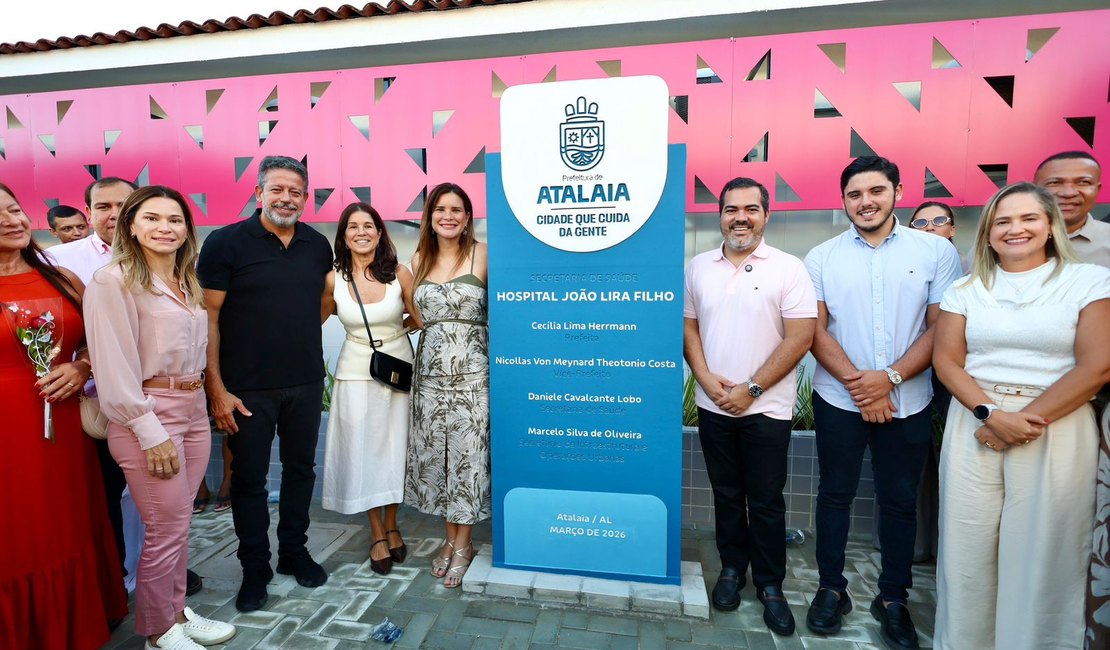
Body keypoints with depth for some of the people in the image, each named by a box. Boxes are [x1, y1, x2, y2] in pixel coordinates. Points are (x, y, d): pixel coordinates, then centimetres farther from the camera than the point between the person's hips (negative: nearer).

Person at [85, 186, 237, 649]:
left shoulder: (185, 282, 12)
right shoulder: (114, 280, -11)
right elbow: (114, 366, -15)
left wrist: (205, 399, 7)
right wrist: (150, 432, -17)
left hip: (193, 410, 7)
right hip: (148, 416, -6)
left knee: (178, 523, 17)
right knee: (166, 529, 4)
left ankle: (177, 611, 34)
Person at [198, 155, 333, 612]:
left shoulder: (319, 245, 4)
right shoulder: (226, 243, -7)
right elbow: (208, 317, -9)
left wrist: (300, 330, 7)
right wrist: (217, 388, -13)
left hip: (306, 384, 4)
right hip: (247, 388, -3)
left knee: (301, 469, 15)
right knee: (249, 477, 9)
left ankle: (294, 551, 34)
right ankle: (255, 568, 27)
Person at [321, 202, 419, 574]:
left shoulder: (400, 274, -7)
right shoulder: (333, 280, -5)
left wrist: (397, 326, -8)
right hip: (355, 372, 0)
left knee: (394, 448, 9)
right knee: (362, 451, 6)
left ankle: (391, 526, 30)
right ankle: (377, 534, 24)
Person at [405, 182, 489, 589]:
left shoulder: (482, 255, -4)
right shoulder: (419, 259, 11)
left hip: (471, 371, -4)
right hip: (429, 371, 5)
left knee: (467, 453, 2)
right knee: (434, 453, 10)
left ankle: (463, 543, 20)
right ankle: (450, 537, 28)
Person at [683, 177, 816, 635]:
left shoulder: (789, 268, -7)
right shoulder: (698, 267, 4)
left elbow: (800, 337, -11)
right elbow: (688, 325, 7)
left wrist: (751, 389, -14)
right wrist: (706, 379, -7)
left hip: (766, 408, -3)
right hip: (713, 406, 3)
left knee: (766, 501, 9)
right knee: (726, 494, 16)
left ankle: (770, 584, 27)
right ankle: (732, 568, 34)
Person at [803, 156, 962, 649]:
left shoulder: (937, 251, 0)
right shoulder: (822, 257, 1)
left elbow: (941, 328, -4)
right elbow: (816, 331, -3)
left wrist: (890, 377, -14)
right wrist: (856, 383, -12)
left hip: (908, 402, 0)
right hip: (839, 400, 0)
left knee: (899, 501, 11)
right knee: (835, 494, 10)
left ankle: (893, 598, 29)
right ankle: (831, 588, 26)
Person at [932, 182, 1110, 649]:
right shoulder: (966, 289, 7)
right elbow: (946, 360, 1)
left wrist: (1026, 420, -14)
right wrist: (991, 413, -13)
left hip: (1056, 430, -2)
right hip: (974, 425, 2)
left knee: (1042, 554, 4)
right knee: (967, 547, 7)